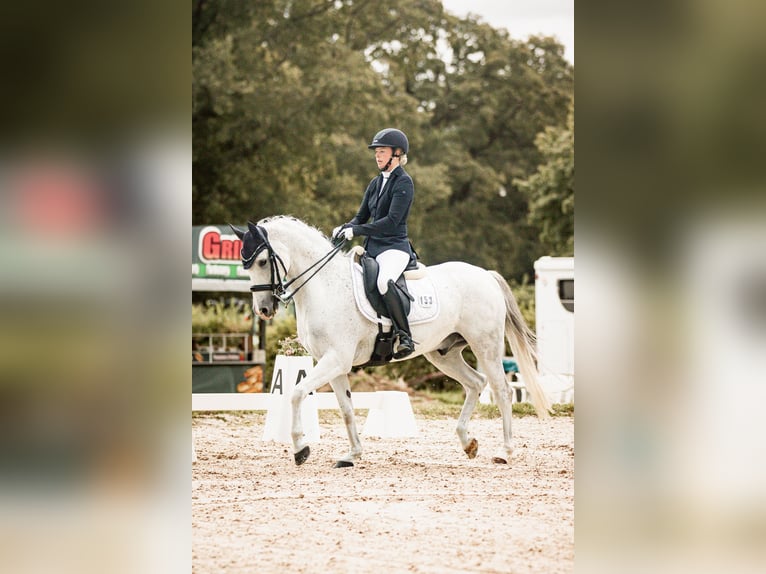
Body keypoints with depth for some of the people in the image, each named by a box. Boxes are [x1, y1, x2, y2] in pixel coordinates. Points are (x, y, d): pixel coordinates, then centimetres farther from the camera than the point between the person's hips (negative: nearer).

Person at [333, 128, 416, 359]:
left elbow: (392, 221, -17)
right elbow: (362, 216, 21)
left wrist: (357, 231, -21)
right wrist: (345, 228, 0)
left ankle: (405, 337, -33)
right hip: (372, 247, 9)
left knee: (384, 282, -37)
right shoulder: (376, 182, 18)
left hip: (394, 247, -9)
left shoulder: (403, 182, -7)